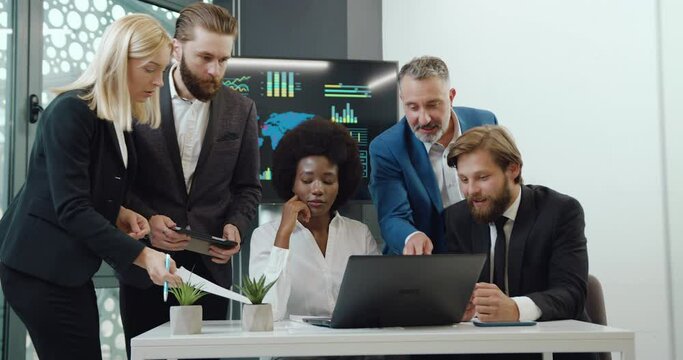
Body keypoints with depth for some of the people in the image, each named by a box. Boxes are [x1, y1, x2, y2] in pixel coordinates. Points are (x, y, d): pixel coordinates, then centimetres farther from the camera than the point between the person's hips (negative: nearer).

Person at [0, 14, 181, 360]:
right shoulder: (71, 111, -19)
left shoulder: (118, 117, 8)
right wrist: (141, 255, -29)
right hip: (40, 267, -9)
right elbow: (71, 208, -25)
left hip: (68, 266, 9)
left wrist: (119, 213, -2)